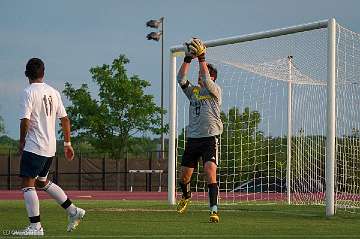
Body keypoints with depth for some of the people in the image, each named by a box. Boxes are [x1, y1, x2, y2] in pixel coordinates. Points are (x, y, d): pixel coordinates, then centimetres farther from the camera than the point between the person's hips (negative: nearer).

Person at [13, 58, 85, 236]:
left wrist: (22, 141, -3)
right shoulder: (53, 92, 11)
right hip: (51, 147, 8)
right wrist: (67, 144, 18)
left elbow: (25, 120, -17)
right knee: (42, 182, 22)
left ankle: (35, 226, -10)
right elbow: (65, 119, 12)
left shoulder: (29, 92, -10)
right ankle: (73, 211, 19)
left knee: (28, 184, -4)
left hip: (34, 146, -8)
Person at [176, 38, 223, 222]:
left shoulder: (215, 90, 2)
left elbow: (206, 79, -17)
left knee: (210, 172, -22)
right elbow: (181, 79, 1)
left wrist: (201, 58, -15)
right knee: (184, 175, 13)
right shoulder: (193, 91, 15)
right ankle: (186, 196, 46)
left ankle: (214, 210, -27)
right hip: (193, 137, 5)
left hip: (210, 138, -5)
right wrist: (187, 59, -6)